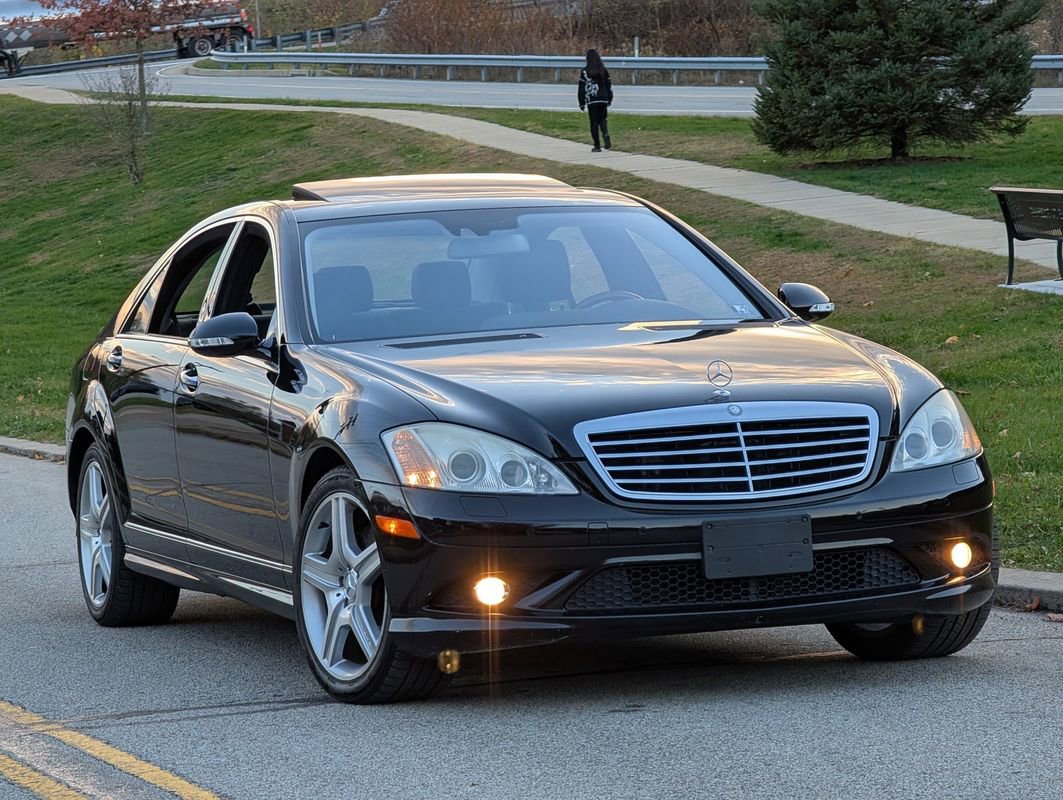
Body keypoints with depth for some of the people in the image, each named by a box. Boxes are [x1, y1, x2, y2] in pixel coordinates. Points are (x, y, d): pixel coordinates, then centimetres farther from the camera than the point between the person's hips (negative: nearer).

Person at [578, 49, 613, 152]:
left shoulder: (585, 72, -6)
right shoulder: (604, 70, 3)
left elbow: (582, 88, -4)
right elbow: (609, 85, 9)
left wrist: (582, 103, 3)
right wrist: (609, 99, 19)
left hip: (592, 101, -3)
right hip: (603, 100, 3)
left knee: (594, 123, 3)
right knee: (603, 119, 17)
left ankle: (597, 146, 2)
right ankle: (606, 134, -13)